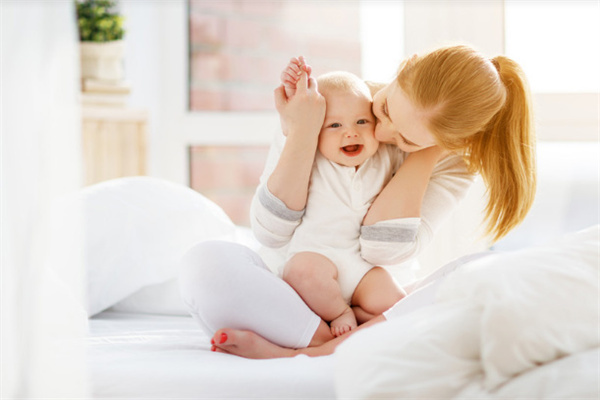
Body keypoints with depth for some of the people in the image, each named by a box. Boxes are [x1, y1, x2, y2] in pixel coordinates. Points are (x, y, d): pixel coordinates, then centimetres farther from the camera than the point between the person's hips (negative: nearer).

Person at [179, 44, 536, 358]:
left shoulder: (452, 161, -6)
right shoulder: (324, 106, -9)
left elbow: (385, 249, -20)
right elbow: (271, 229, -12)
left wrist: (424, 153, -19)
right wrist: (303, 132, -22)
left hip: (378, 304, 1)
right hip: (292, 295, 0)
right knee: (205, 262, -29)